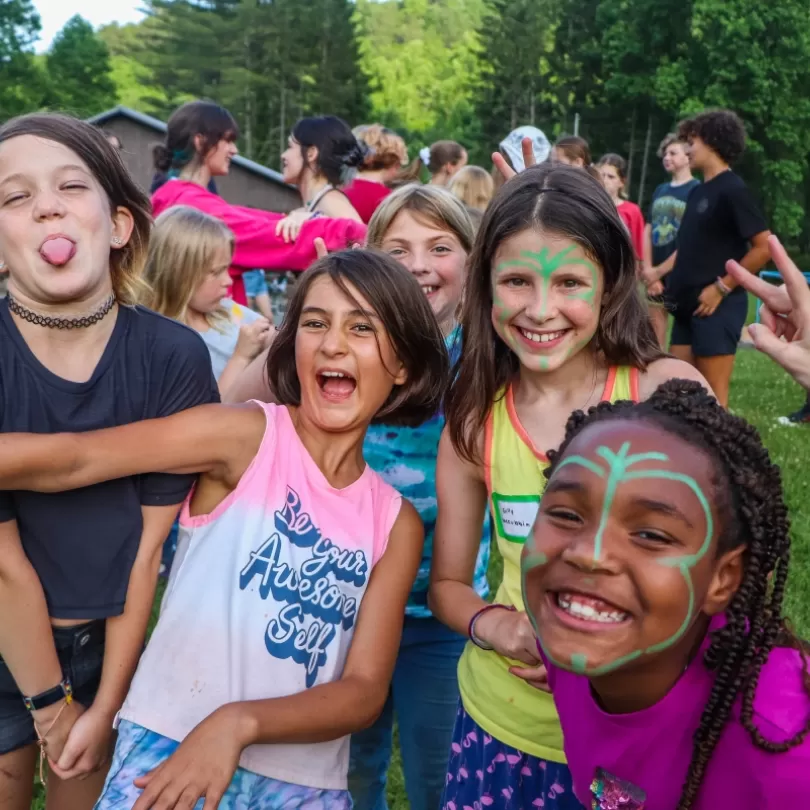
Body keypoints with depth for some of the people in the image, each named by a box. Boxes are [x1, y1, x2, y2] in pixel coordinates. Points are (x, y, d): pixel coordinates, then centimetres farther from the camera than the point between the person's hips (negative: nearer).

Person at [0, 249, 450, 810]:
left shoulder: (398, 523, 2)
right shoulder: (248, 434, -8)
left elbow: (366, 692, -5)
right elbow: (71, 459, -20)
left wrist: (240, 723, -21)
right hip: (167, 754, -3)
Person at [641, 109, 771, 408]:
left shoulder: (732, 190, -11)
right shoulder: (698, 192, 13)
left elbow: (764, 247, -16)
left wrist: (722, 288, -15)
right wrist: (658, 271, 14)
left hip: (716, 305, -8)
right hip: (689, 305, 8)